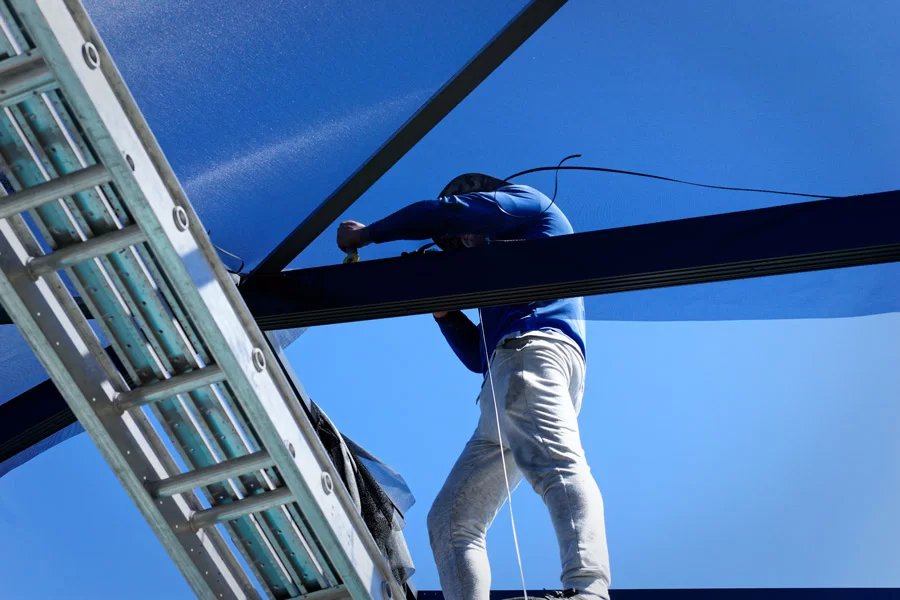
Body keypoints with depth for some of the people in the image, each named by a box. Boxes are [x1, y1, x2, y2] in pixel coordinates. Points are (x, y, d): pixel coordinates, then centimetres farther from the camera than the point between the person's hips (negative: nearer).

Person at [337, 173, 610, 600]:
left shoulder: (529, 203, 20)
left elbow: (441, 214, 8)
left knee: (558, 466, -33)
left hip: (532, 348, -10)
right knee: (450, 520, 2)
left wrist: (365, 234, 19)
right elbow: (477, 355, 35)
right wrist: (443, 309, 22)